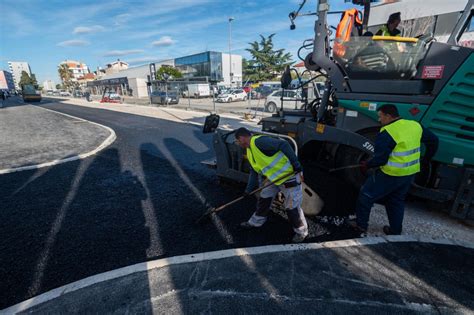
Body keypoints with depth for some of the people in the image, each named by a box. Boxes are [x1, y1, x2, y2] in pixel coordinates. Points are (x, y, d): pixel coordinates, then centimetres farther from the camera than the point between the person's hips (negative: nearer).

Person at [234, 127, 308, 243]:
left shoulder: (259, 141, -24)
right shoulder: (249, 152, 9)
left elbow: (283, 145, -29)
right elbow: (254, 171, 16)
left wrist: (296, 164, -29)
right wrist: (248, 189, 15)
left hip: (289, 176, -9)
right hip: (274, 178, 9)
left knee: (292, 207, 2)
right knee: (263, 199, 17)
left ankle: (301, 232, 25)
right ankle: (255, 222, 37)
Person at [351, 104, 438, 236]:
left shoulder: (387, 133, -20)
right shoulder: (415, 126, 5)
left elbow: (380, 158, -23)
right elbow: (433, 140, 17)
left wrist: (367, 165, -6)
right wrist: (426, 160, 26)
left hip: (391, 174, -8)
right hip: (410, 173, 8)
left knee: (366, 196, 8)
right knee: (397, 201, 24)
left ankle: (361, 225, 17)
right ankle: (395, 231, 33)